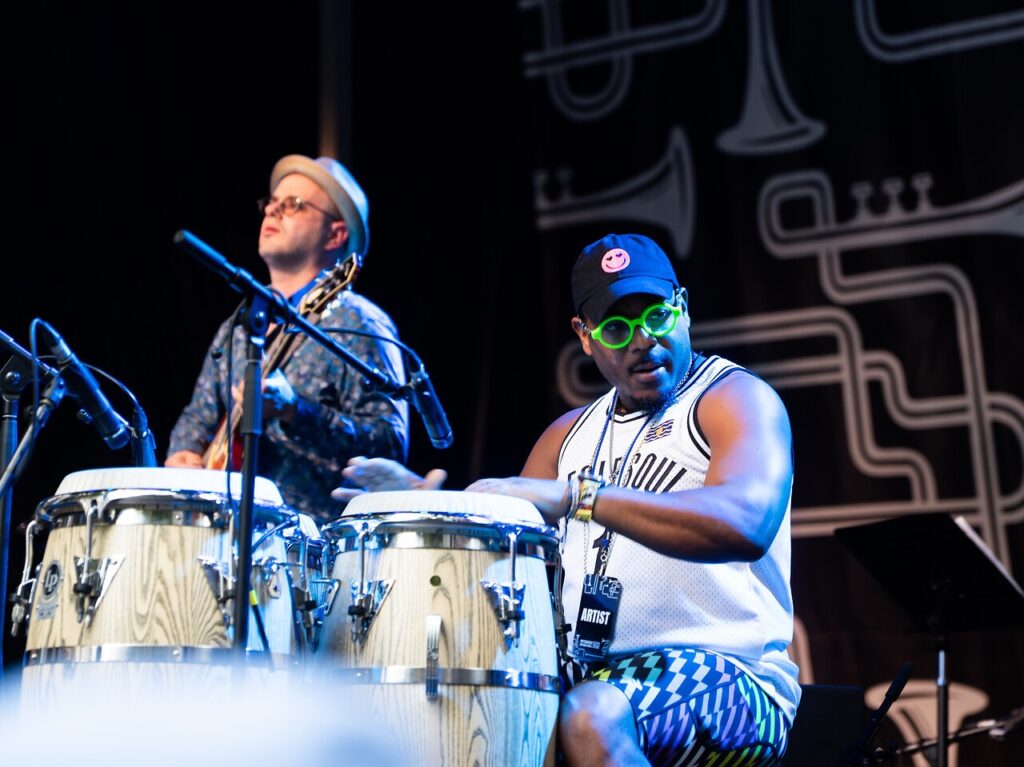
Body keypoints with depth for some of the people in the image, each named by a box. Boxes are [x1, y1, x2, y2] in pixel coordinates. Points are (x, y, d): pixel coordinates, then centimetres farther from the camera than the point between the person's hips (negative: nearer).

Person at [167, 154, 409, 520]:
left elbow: (390, 447, -13)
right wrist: (183, 455, 4)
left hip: (311, 535, -6)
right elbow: (199, 417, 26)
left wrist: (293, 412, -24)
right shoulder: (238, 327, 18)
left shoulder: (356, 326, -5)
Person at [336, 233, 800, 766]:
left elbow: (747, 524, -25)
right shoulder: (572, 433, 19)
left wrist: (576, 495, -30)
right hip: (591, 672, 7)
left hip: (725, 677, -7)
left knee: (592, 717, -36)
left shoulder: (734, 397, -4)